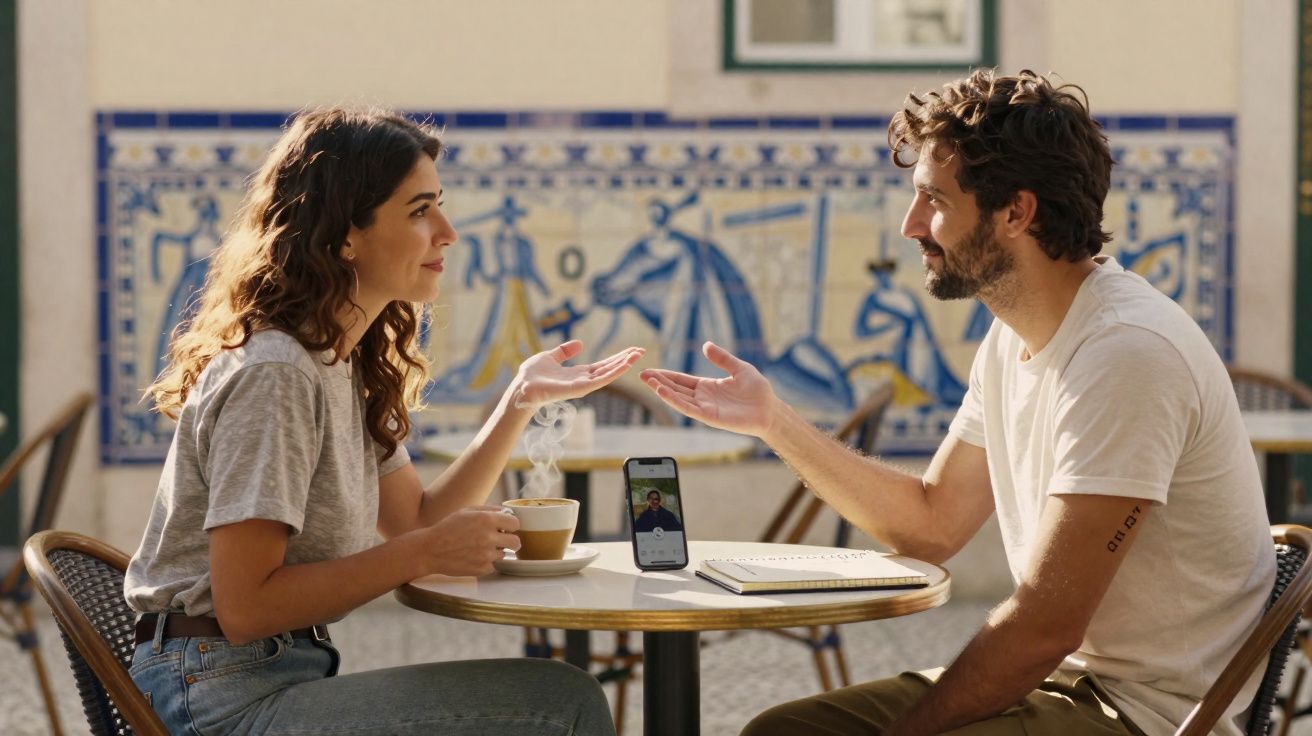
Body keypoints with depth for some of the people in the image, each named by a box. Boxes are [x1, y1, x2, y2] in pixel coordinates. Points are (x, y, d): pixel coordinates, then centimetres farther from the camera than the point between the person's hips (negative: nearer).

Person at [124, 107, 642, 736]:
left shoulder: (349, 365, 12)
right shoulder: (274, 374, -18)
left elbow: (416, 519, 14)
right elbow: (244, 607, -21)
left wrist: (521, 400, 7)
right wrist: (426, 554, -18)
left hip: (283, 675, 10)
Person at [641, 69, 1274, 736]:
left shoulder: (1126, 355, -23)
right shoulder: (1012, 342, 9)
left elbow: (1044, 629, -23)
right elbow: (931, 524, 17)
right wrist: (773, 421, 11)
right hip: (1064, 676, 9)